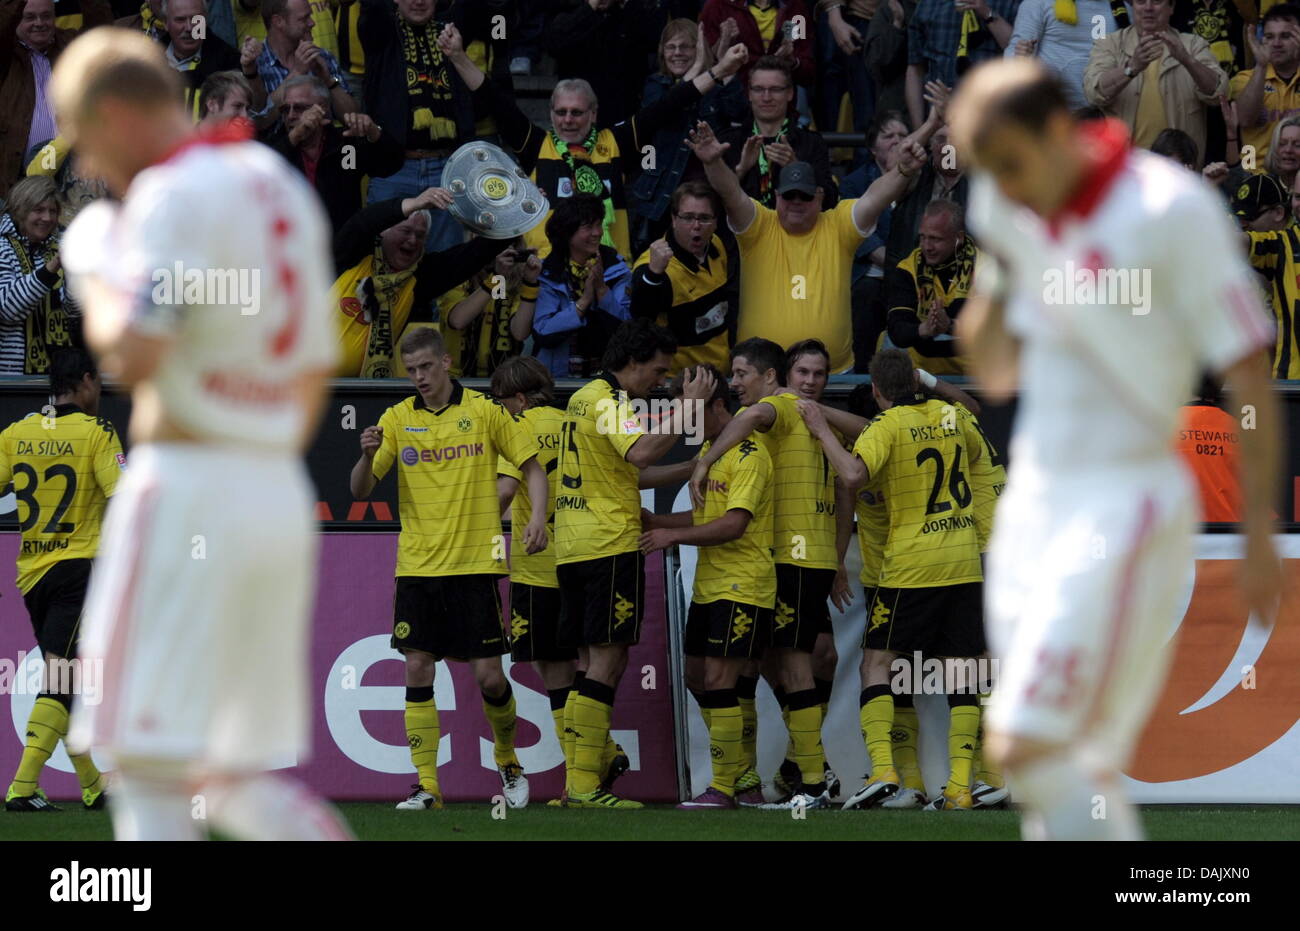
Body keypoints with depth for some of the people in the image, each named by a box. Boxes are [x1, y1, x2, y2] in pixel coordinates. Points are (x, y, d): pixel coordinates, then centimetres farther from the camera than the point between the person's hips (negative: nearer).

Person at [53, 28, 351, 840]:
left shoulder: (173, 195, -10)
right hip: (282, 496, 9)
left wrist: (92, 267, -2)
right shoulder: (285, 191, 16)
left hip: (186, 491, -8)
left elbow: (130, 355, -20)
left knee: (148, 767, -7)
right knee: (238, 779, 13)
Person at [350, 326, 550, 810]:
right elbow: (360, 490, 3)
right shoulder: (397, 419, 4)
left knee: (489, 676, -4)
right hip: (417, 566, 2)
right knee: (417, 670, -5)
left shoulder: (484, 412, 0)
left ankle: (507, 760, 23)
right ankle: (426, 786, -2)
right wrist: (367, 455, -19)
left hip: (475, 565, -2)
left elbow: (531, 466, 6)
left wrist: (538, 518, -10)